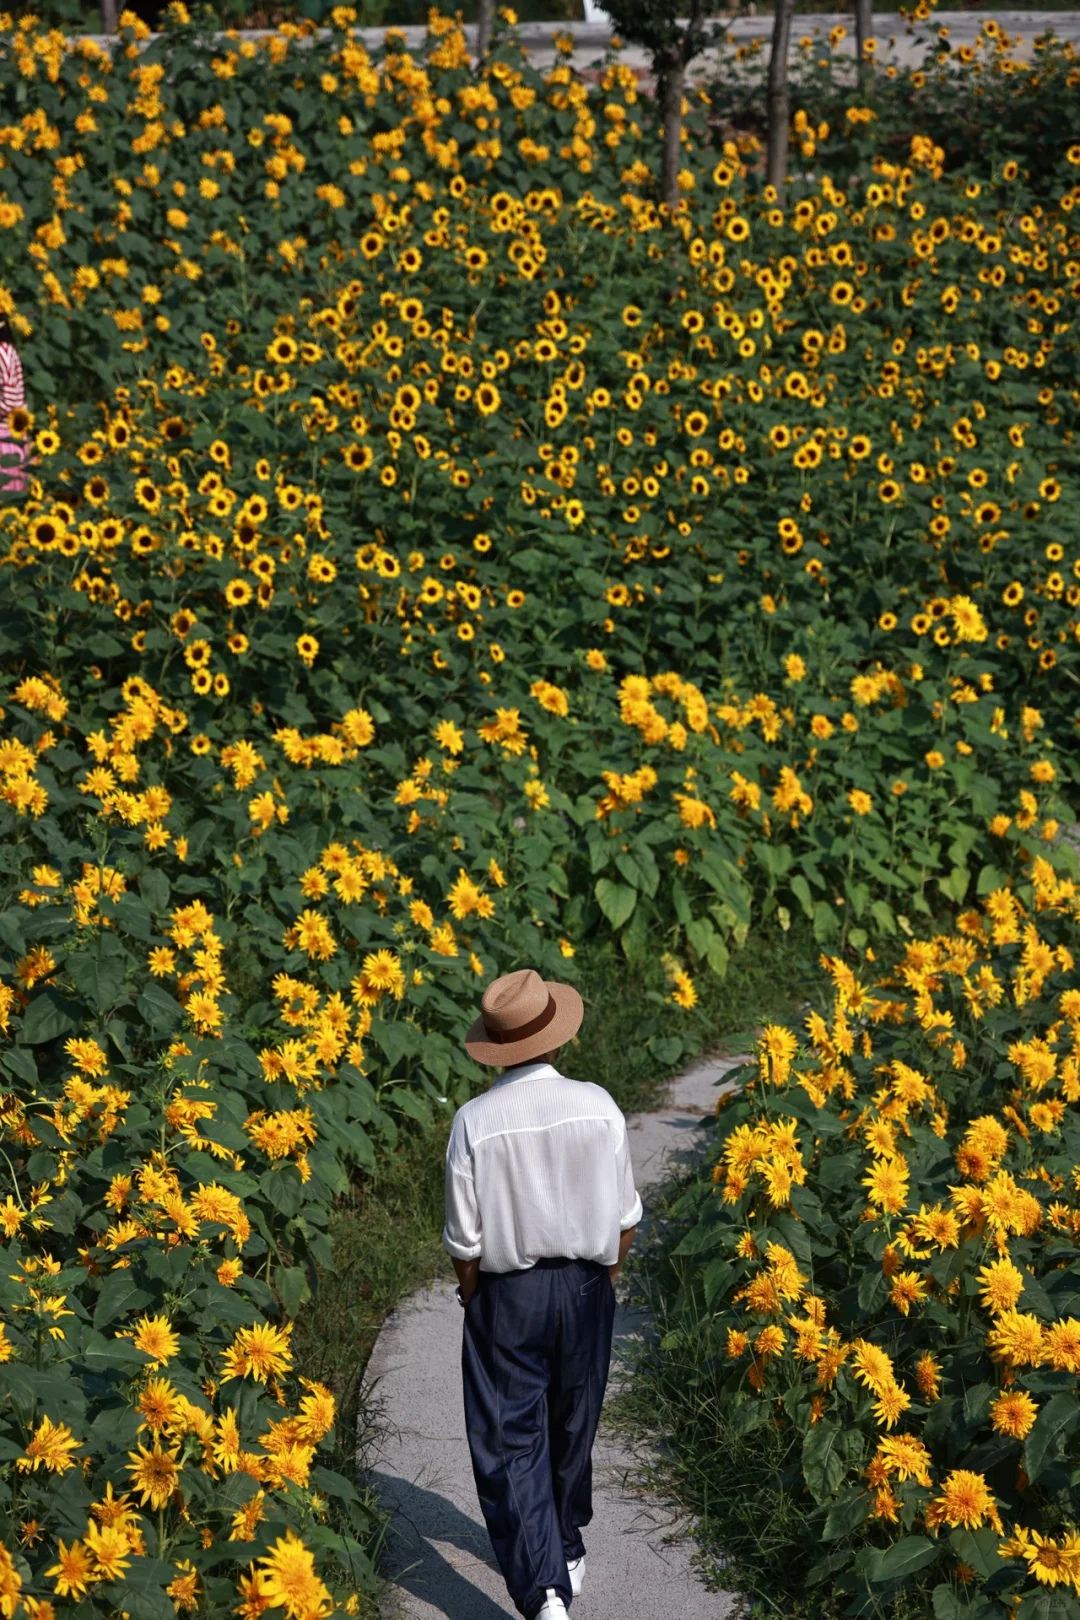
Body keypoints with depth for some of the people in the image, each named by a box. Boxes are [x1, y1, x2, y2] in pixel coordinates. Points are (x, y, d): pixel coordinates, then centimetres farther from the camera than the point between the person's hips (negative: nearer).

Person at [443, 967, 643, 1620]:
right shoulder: (598, 1106, -12)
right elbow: (624, 1219, -2)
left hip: (507, 1295, -3)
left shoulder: (476, 1122, -17)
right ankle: (566, 1551, 40)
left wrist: (472, 1298, 8)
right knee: (572, 1426, 21)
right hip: (585, 1287, 3)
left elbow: (466, 1240, -10)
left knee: (511, 1440, 4)